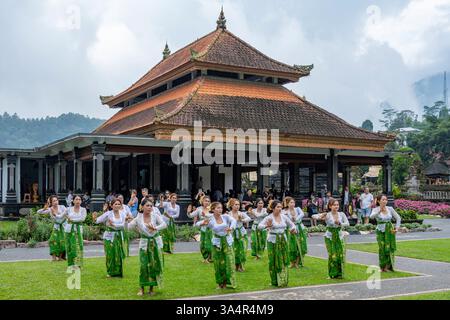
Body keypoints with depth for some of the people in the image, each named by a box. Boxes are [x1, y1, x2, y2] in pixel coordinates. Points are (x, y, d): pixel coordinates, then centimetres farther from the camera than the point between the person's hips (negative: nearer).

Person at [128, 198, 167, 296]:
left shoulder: (155, 216, -7)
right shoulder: (138, 218, -4)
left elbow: (164, 224, -22)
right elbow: (128, 227, 1)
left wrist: (155, 228, -37)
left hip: (156, 242, 0)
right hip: (144, 243, 0)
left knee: (154, 265, 4)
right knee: (144, 265, -6)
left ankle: (151, 288, 17)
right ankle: (142, 288, 7)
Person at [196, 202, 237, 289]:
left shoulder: (225, 216, -4)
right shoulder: (210, 220, -6)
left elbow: (233, 220, -24)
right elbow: (197, 224, -17)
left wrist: (231, 228, -46)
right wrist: (203, 224, -41)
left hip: (227, 241, 1)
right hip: (217, 243, -1)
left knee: (229, 261, -3)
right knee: (218, 263, 4)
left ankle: (228, 281, 11)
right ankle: (220, 283, 19)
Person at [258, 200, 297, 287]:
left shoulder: (284, 217, 5)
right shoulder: (269, 218, -8)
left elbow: (292, 225, 15)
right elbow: (259, 226, -18)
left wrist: (293, 229, -7)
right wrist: (267, 226, -37)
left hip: (283, 240, 4)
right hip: (273, 241, -4)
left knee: (284, 261, 5)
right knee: (274, 261, 1)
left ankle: (283, 280, 17)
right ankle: (275, 281, 13)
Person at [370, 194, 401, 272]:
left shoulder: (390, 209, 1)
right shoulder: (376, 210, -5)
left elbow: (398, 218, 9)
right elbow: (371, 216, -27)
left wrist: (397, 228, 0)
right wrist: (379, 211, -37)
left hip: (390, 230, 2)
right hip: (380, 231, -2)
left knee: (390, 248, 0)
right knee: (382, 248, -4)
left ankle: (388, 266, 15)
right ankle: (382, 267, 10)